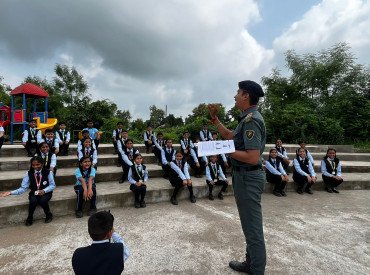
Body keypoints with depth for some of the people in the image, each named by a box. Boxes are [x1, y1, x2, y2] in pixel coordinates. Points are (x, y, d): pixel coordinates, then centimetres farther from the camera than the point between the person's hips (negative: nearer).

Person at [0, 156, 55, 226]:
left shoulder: (48, 172, -13)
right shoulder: (28, 174, -7)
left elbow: (52, 185, -9)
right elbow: (23, 188, -9)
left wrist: (44, 190, -25)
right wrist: (11, 192, -23)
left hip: (46, 193, -2)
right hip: (34, 193, 2)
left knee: (42, 201, -32)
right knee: (33, 201, -30)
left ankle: (48, 215, -1)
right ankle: (29, 218, -2)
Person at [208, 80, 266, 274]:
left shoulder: (251, 120, -21)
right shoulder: (247, 118, 11)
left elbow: (253, 158, -27)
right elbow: (230, 136, 20)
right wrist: (214, 118, 16)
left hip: (248, 177, -11)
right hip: (245, 176, 11)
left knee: (253, 227, 4)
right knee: (250, 224, 22)